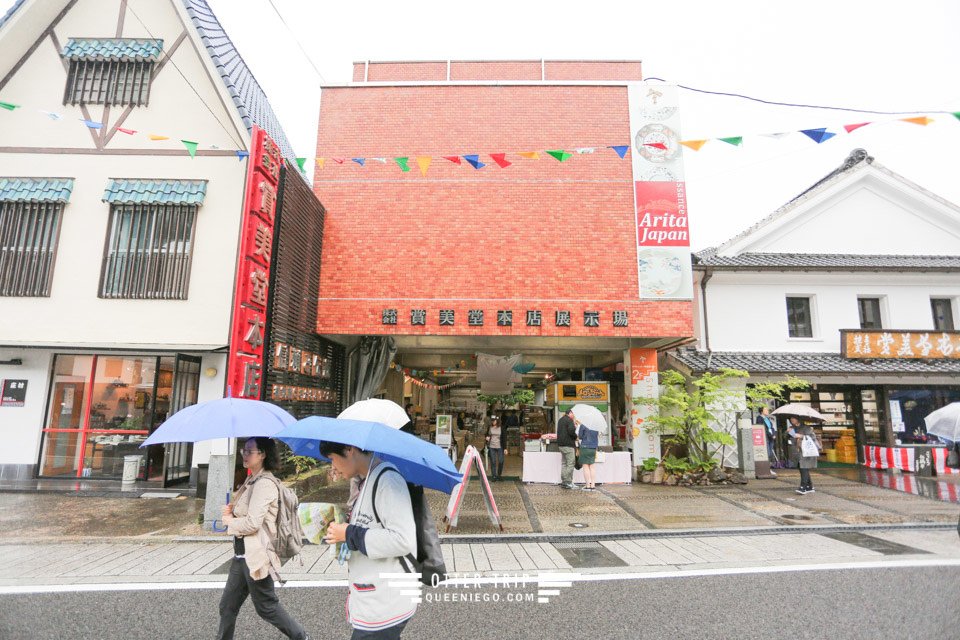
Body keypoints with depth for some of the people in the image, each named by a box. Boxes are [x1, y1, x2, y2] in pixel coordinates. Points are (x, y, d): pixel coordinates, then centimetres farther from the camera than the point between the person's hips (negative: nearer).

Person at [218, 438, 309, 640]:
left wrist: (230, 521, -7)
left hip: (255, 555, -9)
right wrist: (232, 512, 1)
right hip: (242, 554, 9)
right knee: (227, 605, 16)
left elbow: (252, 523, -24)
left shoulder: (265, 483, -19)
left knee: (266, 607, 5)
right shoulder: (252, 481, 12)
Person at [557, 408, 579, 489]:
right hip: (568, 444, -9)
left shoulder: (560, 420, 18)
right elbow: (571, 431, -23)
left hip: (561, 444, 9)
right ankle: (568, 482, -7)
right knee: (570, 463, -6)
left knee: (564, 463, 12)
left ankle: (563, 481, 14)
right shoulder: (569, 420, -11)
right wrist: (576, 437, -3)